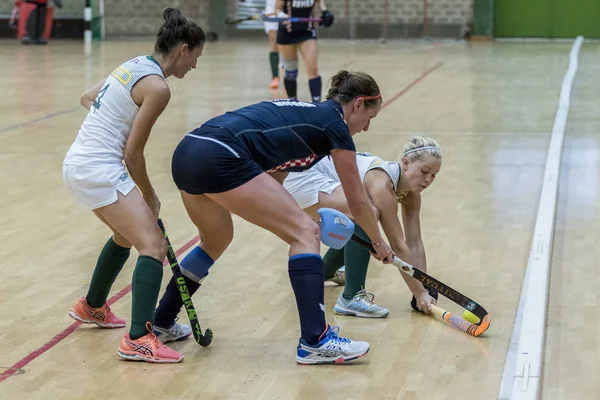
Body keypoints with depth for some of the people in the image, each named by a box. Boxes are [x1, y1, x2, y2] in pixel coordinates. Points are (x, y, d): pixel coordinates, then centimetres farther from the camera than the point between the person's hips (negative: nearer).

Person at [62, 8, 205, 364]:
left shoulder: (135, 65, 11)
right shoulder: (158, 87, -16)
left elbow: (87, 99, 26)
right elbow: (133, 153, -13)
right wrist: (149, 196, 0)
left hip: (80, 162, 10)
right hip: (99, 170, -10)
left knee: (127, 235, 29)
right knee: (154, 246, -14)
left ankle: (92, 307, 48)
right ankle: (138, 340, -22)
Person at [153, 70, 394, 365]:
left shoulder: (302, 113, 29)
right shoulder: (335, 124, 6)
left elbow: (271, 180, 33)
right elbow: (357, 202, 13)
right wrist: (379, 243, 27)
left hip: (186, 153, 10)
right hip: (219, 159, -9)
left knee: (216, 241, 32)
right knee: (306, 233, -3)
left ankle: (160, 323, 42)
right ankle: (314, 342, -6)